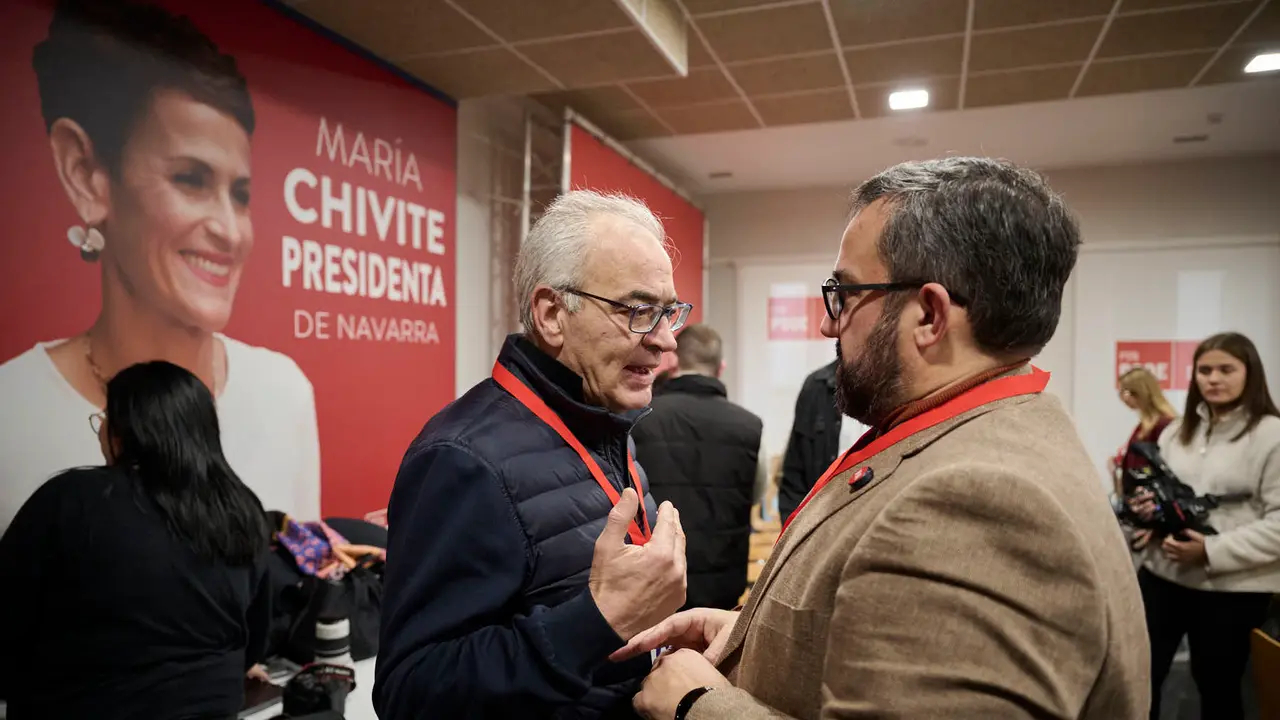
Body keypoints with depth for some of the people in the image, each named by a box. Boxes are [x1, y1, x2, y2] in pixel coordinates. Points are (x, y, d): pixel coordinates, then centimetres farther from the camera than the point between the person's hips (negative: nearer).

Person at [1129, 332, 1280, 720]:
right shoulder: (1177, 431, 11)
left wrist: (1213, 551, -22)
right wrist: (1146, 507, -5)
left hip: (1232, 588, -4)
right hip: (1162, 574, 5)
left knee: (1217, 685, 13)